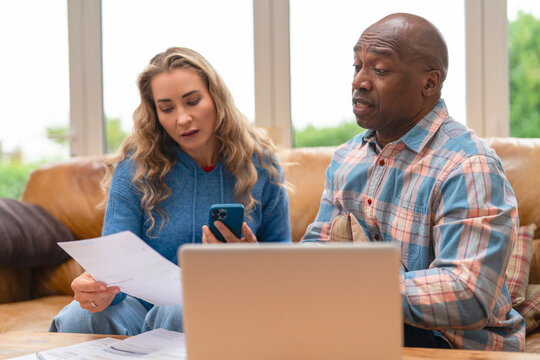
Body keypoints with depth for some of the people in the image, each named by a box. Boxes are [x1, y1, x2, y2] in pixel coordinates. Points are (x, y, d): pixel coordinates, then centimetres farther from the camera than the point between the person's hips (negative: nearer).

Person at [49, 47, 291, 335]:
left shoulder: (261, 166, 1)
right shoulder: (134, 169, -2)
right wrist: (98, 288, -35)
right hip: (145, 303, 0)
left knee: (179, 312, -37)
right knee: (78, 317, -33)